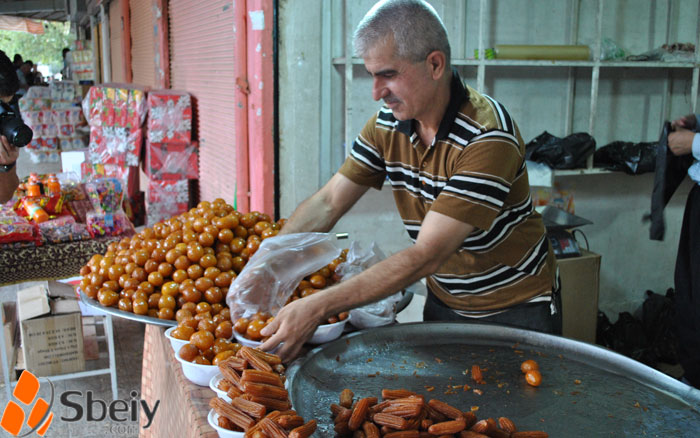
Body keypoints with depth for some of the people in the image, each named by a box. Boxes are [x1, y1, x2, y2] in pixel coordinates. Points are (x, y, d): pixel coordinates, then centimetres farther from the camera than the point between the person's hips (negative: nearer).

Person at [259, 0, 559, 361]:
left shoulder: (488, 137, -30)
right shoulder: (387, 124, -9)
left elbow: (427, 256, -34)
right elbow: (327, 202, -5)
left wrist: (318, 307, -37)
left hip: (516, 308, -5)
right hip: (444, 301, 5)